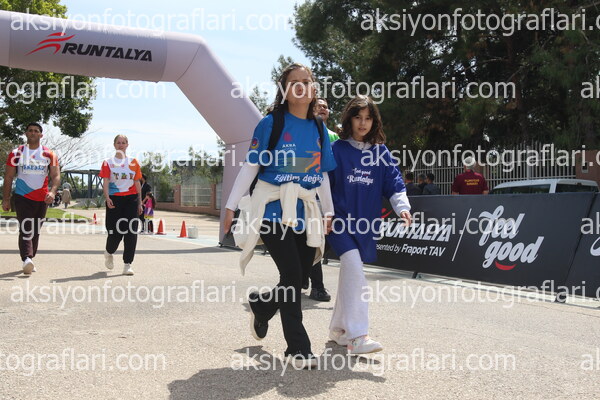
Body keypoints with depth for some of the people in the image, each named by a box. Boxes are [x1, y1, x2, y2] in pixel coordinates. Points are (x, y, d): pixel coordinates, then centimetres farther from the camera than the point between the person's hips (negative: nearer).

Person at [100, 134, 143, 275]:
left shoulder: (133, 162, 10)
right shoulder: (108, 163, 5)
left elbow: (137, 183, 12)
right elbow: (105, 182, -3)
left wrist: (140, 202, 9)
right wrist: (107, 198, -18)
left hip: (131, 199, 1)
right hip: (114, 199, -1)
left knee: (131, 232, -6)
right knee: (115, 232, 0)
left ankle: (127, 264, -2)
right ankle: (109, 253, 33)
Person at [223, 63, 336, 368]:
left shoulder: (318, 128, 13)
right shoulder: (271, 124, -1)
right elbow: (250, 167, -2)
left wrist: (329, 211, 13)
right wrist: (231, 206, -6)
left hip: (305, 214, 5)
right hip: (274, 211, -5)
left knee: (296, 280, 6)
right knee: (292, 277, -12)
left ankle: (260, 305, 38)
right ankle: (298, 348, 0)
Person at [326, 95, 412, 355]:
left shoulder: (380, 152, 8)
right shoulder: (337, 149, -2)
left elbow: (393, 182, 2)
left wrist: (402, 207, -15)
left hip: (366, 222, 4)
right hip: (340, 219, -4)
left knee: (350, 273, 13)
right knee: (353, 267, -20)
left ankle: (338, 329, 27)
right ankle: (356, 336, -22)